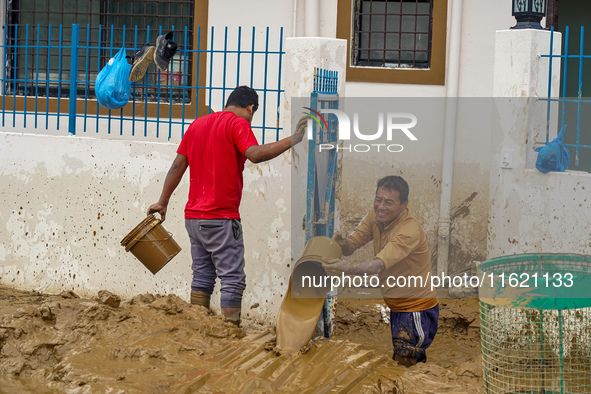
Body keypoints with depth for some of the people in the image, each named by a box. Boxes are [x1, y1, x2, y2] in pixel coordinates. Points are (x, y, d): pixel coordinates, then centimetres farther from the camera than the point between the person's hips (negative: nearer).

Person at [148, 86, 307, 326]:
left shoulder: (197, 124, 17)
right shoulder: (238, 123, -6)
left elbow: (177, 166, 19)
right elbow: (255, 154, -24)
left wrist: (163, 202, 24)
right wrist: (294, 139, -22)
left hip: (193, 216, 8)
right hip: (221, 218, -8)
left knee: (202, 276, 12)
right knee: (233, 279, -5)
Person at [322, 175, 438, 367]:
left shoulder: (410, 230, -26)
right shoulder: (377, 216, 0)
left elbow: (380, 265, -38)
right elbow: (352, 244, -1)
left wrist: (348, 270, -54)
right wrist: (342, 244, -26)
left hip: (417, 309, -8)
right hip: (394, 306, 8)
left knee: (403, 364, -6)